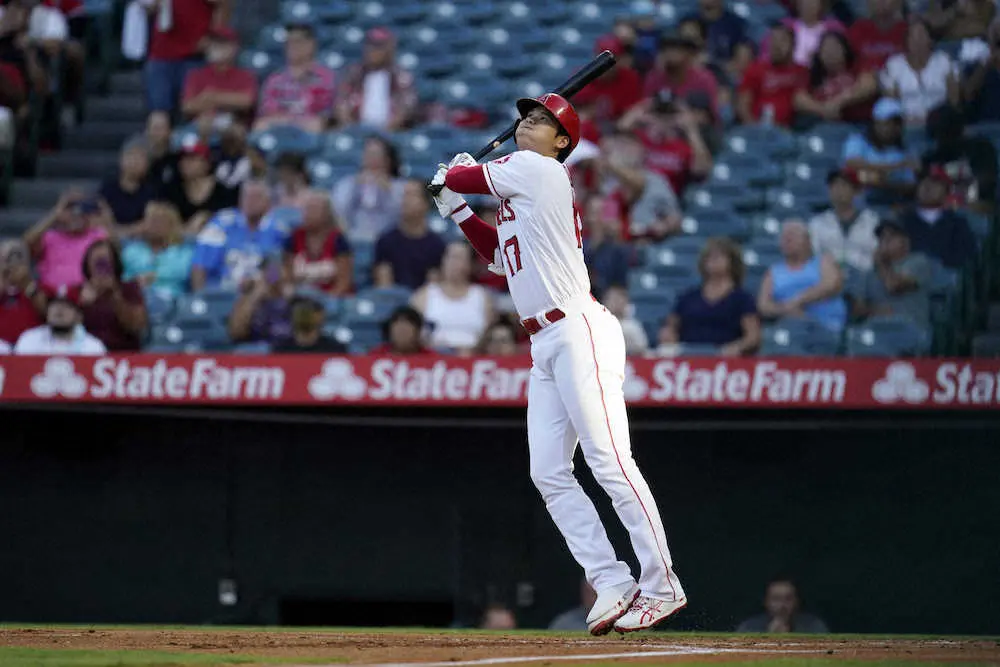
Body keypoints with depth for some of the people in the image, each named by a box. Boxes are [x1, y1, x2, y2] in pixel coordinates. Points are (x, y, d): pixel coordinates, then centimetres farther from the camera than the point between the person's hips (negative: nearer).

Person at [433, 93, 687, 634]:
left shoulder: (536, 169, -4)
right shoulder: (521, 185, 22)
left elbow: (462, 176, 5)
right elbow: (500, 253, 32)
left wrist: (452, 175, 27)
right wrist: (456, 209, 30)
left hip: (578, 333, -10)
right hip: (545, 345, 10)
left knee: (610, 463, -14)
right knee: (548, 473, 4)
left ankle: (661, 586, -15)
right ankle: (613, 584, 2)